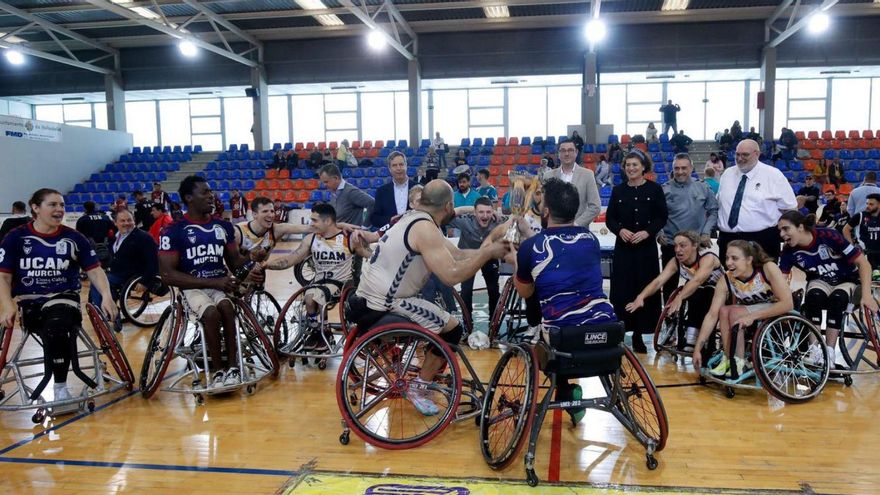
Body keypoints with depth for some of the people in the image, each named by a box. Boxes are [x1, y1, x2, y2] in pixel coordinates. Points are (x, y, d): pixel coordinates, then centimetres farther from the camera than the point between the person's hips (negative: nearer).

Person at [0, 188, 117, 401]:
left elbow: (95, 271, 4)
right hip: (27, 302, 0)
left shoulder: (74, 238, 5)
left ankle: (60, 388, -20)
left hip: (63, 298, 0)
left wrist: (106, 296, -15)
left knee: (57, 325, -33)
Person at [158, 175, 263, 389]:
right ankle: (217, 370, -17)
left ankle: (232, 366, -24)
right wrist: (213, 282, -19)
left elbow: (234, 259, 17)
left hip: (221, 284, 3)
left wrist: (251, 267, -9)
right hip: (192, 287, -3)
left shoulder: (223, 226, 10)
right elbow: (168, 274, -11)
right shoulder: (174, 231, -5)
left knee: (226, 306, -33)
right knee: (211, 312, -34)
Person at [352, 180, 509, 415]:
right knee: (452, 328, -2)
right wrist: (487, 254, -14)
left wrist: (487, 249, 5)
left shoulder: (414, 218, 12)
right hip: (381, 309, -10)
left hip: (366, 301, 10)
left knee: (438, 317, 26)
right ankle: (418, 386, 7)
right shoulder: (424, 228, -18)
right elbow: (452, 275, -25)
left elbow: (456, 255, 13)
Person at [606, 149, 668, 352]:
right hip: (623, 246, 1)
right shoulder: (618, 190, 6)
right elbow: (609, 218, 6)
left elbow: (662, 217, 0)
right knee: (622, 289, -1)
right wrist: (620, 230, -13)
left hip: (646, 247, -1)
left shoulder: (655, 189, 1)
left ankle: (638, 333, 12)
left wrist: (647, 232, -15)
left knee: (645, 289, 2)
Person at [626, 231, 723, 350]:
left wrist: (679, 298, -64)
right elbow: (658, 281, -28)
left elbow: (696, 281, -48)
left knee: (696, 295, -35)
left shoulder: (708, 258, -29)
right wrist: (641, 297, -46)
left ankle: (691, 340, -27)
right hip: (697, 297, 5)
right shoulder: (676, 261, -15)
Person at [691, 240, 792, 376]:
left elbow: (787, 303, -28)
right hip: (750, 312, 4)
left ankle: (739, 363, -17)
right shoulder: (726, 280, -15)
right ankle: (728, 360, -16)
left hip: (778, 313, -4)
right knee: (724, 311, -24)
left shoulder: (768, 268, -25)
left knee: (735, 313, -27)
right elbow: (712, 315, -19)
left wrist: (752, 316, -35)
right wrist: (697, 348, -25)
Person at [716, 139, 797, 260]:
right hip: (727, 239, 4)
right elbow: (718, 204, 18)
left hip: (762, 241, -3)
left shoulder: (773, 175, -1)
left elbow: (789, 208, 2)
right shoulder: (727, 174, 11)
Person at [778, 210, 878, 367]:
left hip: (847, 281, -2)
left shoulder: (828, 236, -26)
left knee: (837, 298, -34)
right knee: (814, 295, -31)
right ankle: (814, 350, -27)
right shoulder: (789, 251, -16)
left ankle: (829, 352, -27)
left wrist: (866, 295, -30)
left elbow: (863, 263, -21)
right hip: (820, 281, 2)